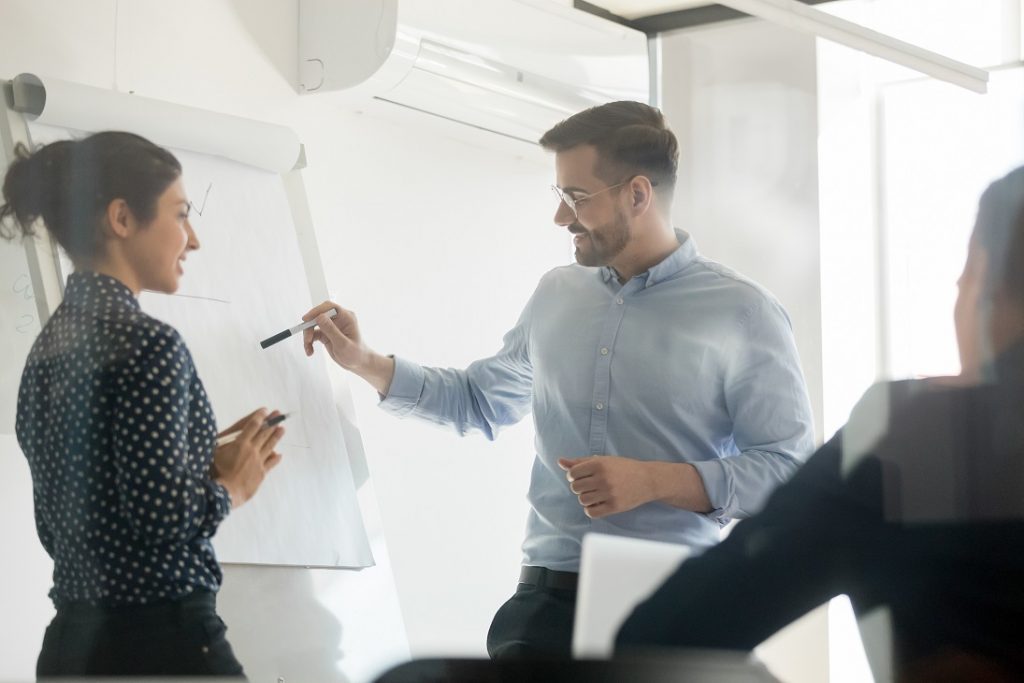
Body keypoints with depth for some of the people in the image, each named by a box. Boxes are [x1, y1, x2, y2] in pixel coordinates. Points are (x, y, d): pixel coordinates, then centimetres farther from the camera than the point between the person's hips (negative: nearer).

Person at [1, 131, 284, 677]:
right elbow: (163, 517, -22)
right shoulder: (147, 342, -14)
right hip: (158, 643, -9)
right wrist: (229, 486, -2)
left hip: (72, 642, 9)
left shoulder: (47, 347, 12)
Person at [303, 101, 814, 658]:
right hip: (549, 593, 4)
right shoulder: (556, 295, 15)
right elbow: (479, 401, 28)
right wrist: (364, 363, 18)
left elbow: (790, 468, -6)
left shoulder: (743, 314, -2)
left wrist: (656, 481, -15)